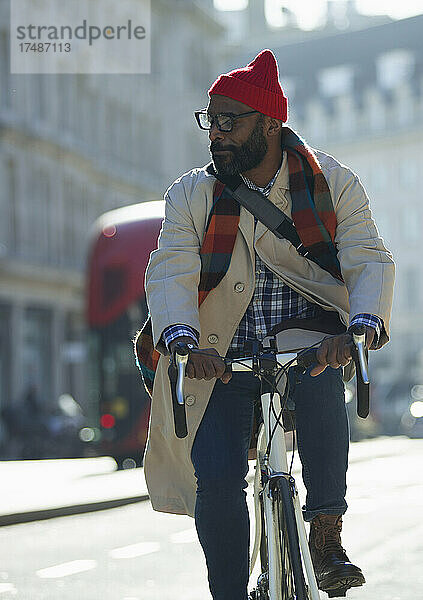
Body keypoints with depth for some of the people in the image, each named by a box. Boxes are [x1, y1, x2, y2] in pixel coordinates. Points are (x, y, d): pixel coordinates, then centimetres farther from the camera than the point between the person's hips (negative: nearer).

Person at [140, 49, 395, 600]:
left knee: (323, 384, -35)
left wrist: (359, 328, -35)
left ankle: (327, 538, -21)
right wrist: (184, 342, -36)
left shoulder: (332, 184, -4)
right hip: (221, 356, 1)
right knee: (217, 479, -16)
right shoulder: (192, 195, -2)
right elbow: (170, 274, -14)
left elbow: (371, 263, -13)